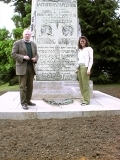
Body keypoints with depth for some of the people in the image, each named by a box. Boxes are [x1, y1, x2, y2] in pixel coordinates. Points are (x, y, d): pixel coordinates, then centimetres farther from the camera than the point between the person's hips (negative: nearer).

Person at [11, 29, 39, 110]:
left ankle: (28, 101, 18)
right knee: (22, 86, -4)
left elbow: (36, 55, 17)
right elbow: (13, 54, -5)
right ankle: (23, 103, 0)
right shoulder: (17, 43, 0)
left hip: (31, 67, 5)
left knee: (30, 86, 8)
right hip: (22, 67, -5)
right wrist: (23, 57, -19)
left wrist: (35, 59, -6)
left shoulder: (34, 44, 14)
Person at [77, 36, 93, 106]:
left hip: (85, 67, -6)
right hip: (79, 67, 7)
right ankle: (84, 98, 14)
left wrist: (89, 69, -14)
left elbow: (91, 59, -4)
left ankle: (86, 100, -8)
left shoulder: (89, 49, 3)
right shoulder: (79, 50, 20)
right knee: (81, 84, 5)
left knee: (85, 84, -10)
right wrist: (77, 68, 11)